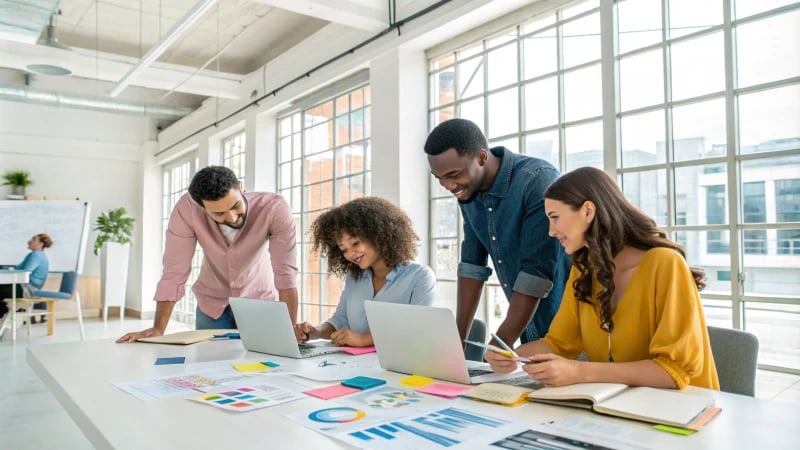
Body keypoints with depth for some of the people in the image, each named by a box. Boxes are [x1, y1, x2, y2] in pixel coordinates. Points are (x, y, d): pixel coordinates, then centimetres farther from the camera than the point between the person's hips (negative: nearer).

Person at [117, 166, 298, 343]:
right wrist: (158, 329, -22)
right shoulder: (187, 209, -26)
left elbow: (286, 272, -32)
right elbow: (175, 270, -22)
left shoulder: (274, 207, -30)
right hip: (212, 304, 1)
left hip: (260, 301, -1)